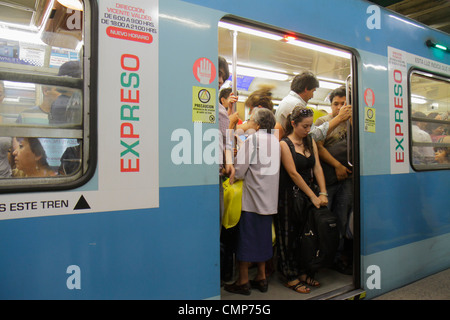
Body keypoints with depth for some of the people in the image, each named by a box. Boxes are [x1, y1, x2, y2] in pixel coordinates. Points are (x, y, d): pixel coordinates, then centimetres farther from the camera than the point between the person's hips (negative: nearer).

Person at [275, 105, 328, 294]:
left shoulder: (310, 141, 9)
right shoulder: (284, 144, -11)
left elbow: (317, 167, 4)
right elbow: (293, 173, -15)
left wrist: (323, 193, -6)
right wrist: (313, 196, -15)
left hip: (308, 192, 6)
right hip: (290, 195, -6)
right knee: (290, 235, 3)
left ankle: (303, 272, 25)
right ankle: (291, 277, 14)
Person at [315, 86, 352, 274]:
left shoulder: (351, 122, 14)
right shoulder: (322, 121, 3)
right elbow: (318, 148, -7)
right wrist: (337, 165, -11)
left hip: (346, 177, 4)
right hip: (327, 179, -4)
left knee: (342, 220, 10)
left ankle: (339, 258, 22)